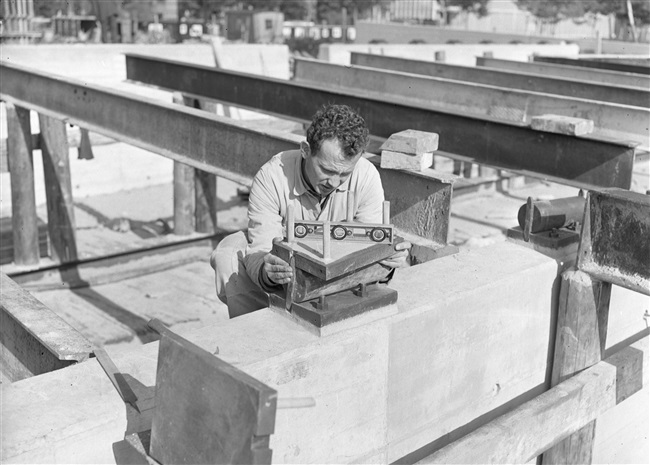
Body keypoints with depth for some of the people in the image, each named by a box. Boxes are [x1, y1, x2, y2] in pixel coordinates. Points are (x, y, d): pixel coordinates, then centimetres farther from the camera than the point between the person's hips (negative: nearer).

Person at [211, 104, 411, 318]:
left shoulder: (367, 177, -23)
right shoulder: (271, 177, -29)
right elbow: (261, 250, -32)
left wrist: (388, 256, -46)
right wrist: (266, 272, -57)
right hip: (284, 265, -1)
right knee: (228, 256, -28)